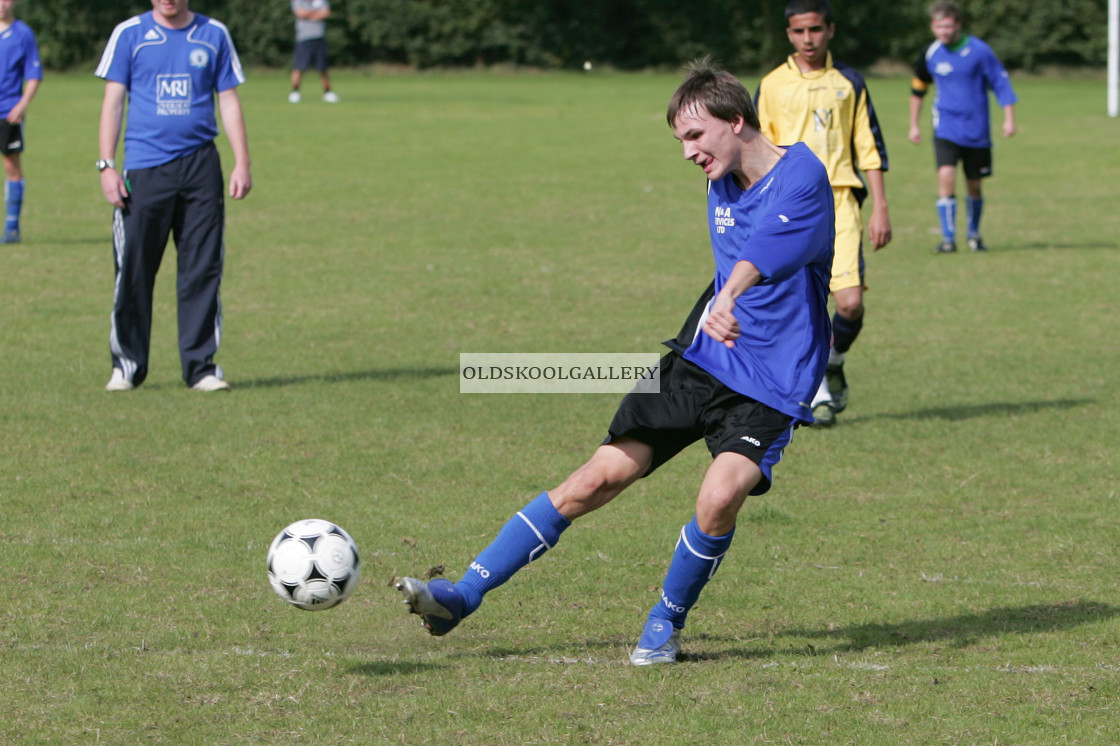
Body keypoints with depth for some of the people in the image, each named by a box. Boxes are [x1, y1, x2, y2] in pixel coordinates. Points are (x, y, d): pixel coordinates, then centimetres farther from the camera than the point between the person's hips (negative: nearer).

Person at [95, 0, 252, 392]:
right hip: (145, 166, -1)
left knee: (203, 270, 0)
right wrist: (107, 165, -3)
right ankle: (126, 365, 10)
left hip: (201, 166, 1)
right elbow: (113, 101, 4)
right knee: (134, 271, -2)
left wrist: (242, 163, 5)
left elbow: (229, 101, 13)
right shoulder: (129, 35, 5)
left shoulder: (214, 35, 10)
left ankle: (201, 366, 7)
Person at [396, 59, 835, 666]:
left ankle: (667, 620, -1)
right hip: (698, 359, 6)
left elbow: (766, 243, -33)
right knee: (600, 477, -3)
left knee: (720, 496, -28)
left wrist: (729, 299, -43)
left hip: (771, 383, -6)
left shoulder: (801, 174, -17)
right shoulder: (722, 184, 9)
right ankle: (463, 596, -1)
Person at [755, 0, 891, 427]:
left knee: (850, 302, -11)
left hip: (839, 201, 0)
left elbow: (870, 147, 11)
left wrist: (880, 209, 5)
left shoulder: (848, 83, 9)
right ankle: (818, 394, 5)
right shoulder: (772, 86, 7)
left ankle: (834, 363, 19)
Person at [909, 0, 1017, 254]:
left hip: (976, 130, 0)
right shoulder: (930, 55, -1)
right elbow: (917, 89, 15)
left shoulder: (978, 50, -9)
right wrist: (914, 125, 17)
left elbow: (1000, 83, -1)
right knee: (946, 176, -19)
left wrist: (1009, 118, -6)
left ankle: (974, 234, 31)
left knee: (974, 185, 8)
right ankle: (948, 238, -15)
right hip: (946, 129, 1)